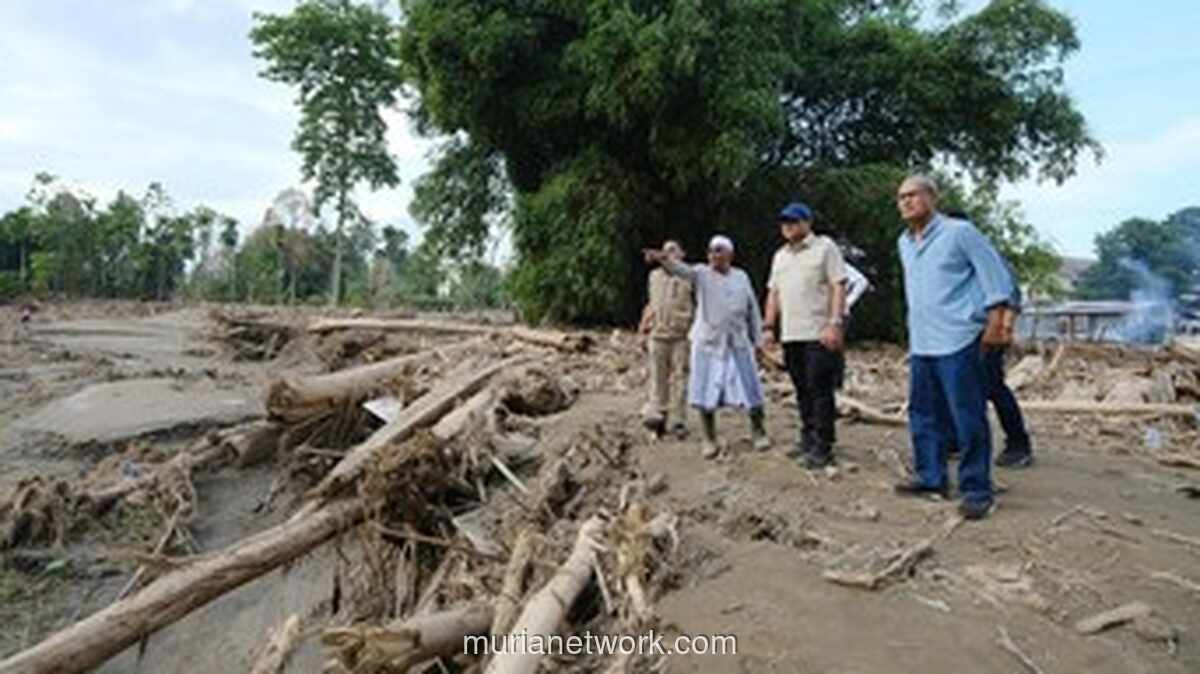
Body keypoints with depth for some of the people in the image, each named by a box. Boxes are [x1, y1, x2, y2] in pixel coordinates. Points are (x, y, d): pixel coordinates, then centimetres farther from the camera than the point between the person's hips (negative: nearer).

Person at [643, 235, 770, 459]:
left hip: (738, 343, 2)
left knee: (750, 389, 4)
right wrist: (663, 258, -43)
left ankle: (759, 432, 22)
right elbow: (681, 269, -23)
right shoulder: (702, 274, -1)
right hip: (708, 342, -2)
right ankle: (710, 440, 12)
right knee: (706, 393, 0)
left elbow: (753, 310, 12)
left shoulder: (741, 277, 8)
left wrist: (757, 340, 10)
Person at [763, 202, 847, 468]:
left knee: (820, 390, -6)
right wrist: (769, 326, 13)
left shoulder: (825, 247, 0)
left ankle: (822, 447, -1)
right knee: (802, 391, 12)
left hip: (819, 334, -6)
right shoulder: (780, 256, 19)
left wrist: (834, 324, -17)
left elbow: (839, 287, -7)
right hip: (790, 335, 6)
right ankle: (808, 438, 22)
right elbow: (774, 293, 21)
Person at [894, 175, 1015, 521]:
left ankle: (976, 489, 5)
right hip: (920, 345, 8)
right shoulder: (904, 243, 15)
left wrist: (994, 323, -11)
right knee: (923, 416, 13)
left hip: (957, 342, -7)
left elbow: (996, 275, -6)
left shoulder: (959, 232, -6)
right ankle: (931, 478, 25)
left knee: (968, 420, -4)